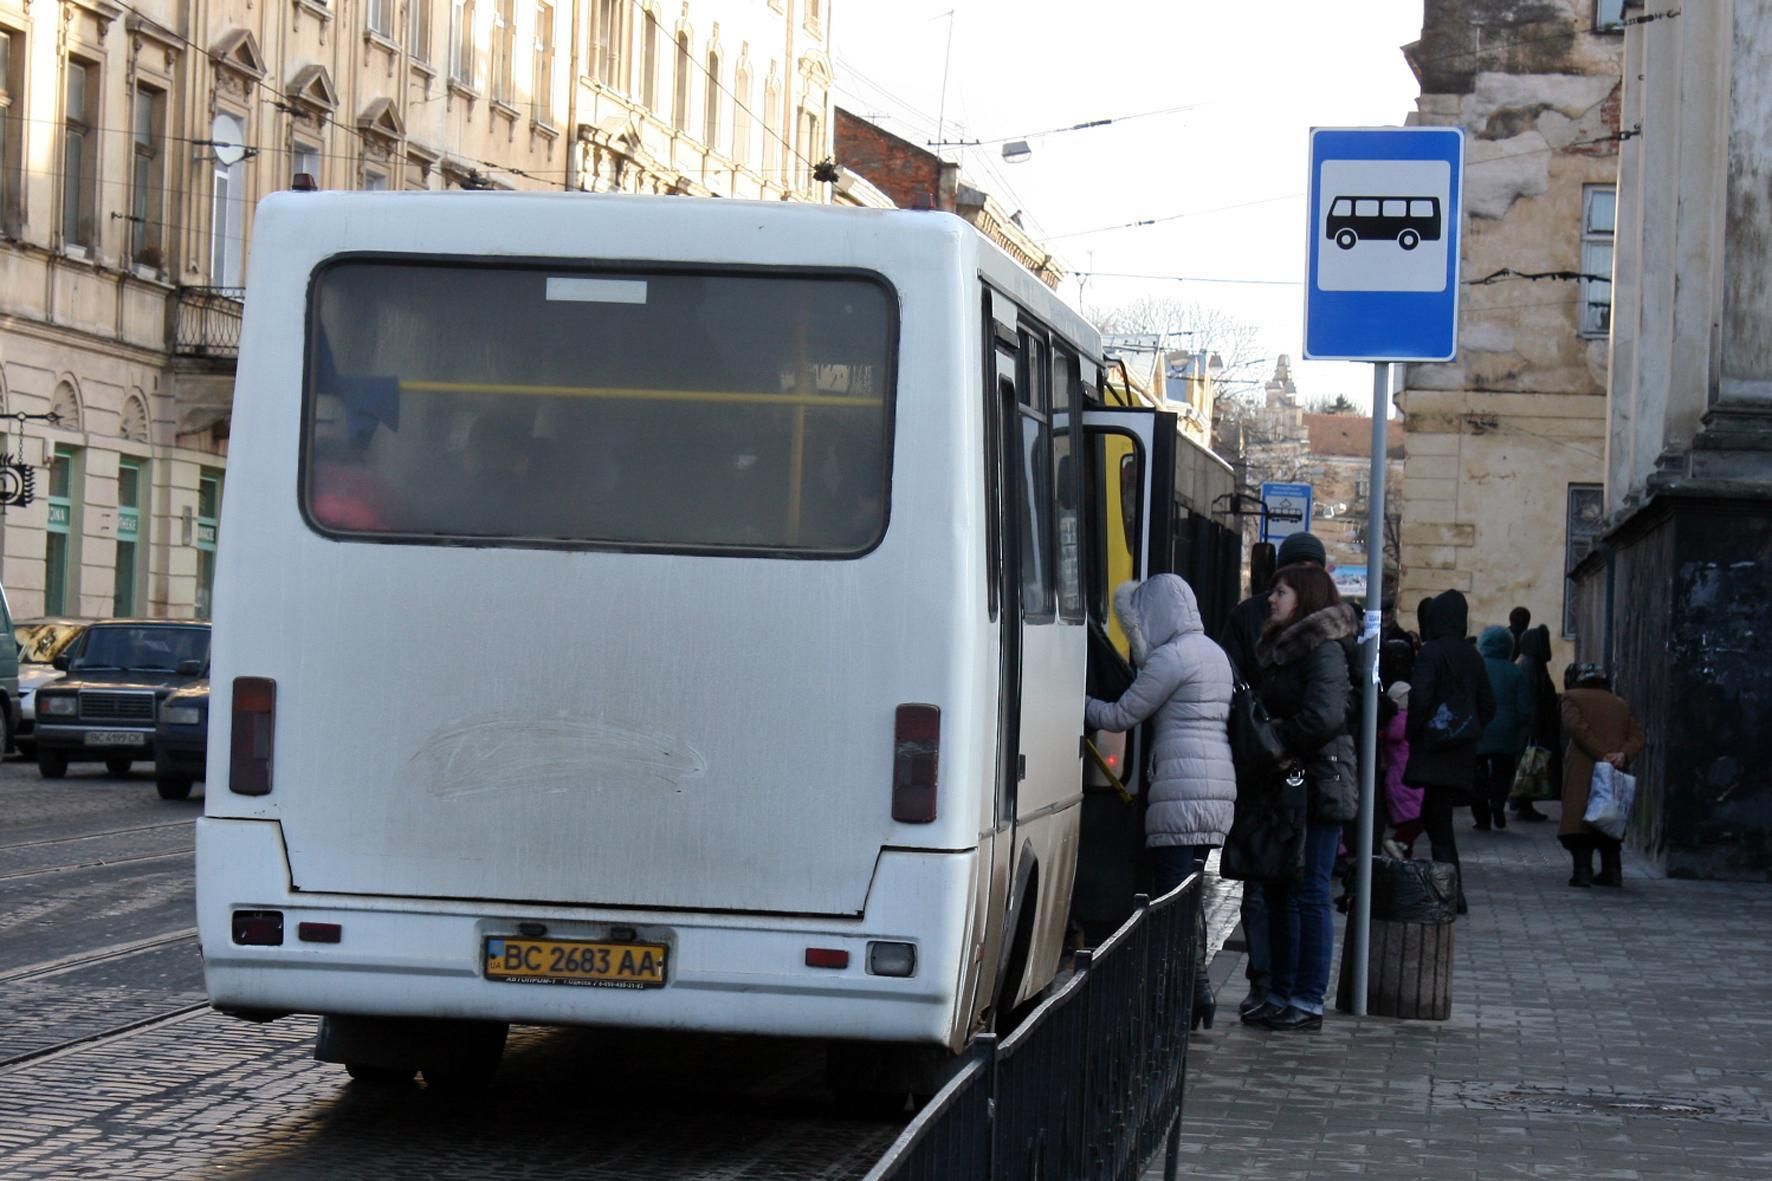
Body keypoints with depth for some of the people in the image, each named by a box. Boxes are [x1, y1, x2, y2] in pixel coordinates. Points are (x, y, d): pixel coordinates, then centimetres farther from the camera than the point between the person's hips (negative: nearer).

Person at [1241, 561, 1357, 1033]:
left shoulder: (1323, 650, -10)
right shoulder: (1276, 648, 16)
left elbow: (1323, 717, -21)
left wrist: (1274, 742, -11)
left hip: (1317, 786, -9)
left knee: (1309, 894, -6)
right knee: (1279, 892, 10)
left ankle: (1309, 1002, -3)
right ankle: (1280, 995, 16)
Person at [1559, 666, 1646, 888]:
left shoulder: (1573, 698, 7)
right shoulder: (1620, 704, 19)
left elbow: (1576, 727, -11)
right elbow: (1636, 737, 8)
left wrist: (1601, 754, -14)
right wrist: (1623, 755, -7)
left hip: (1583, 769, -4)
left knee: (1578, 818, -5)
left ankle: (1582, 870, -15)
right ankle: (1612, 871, 8)